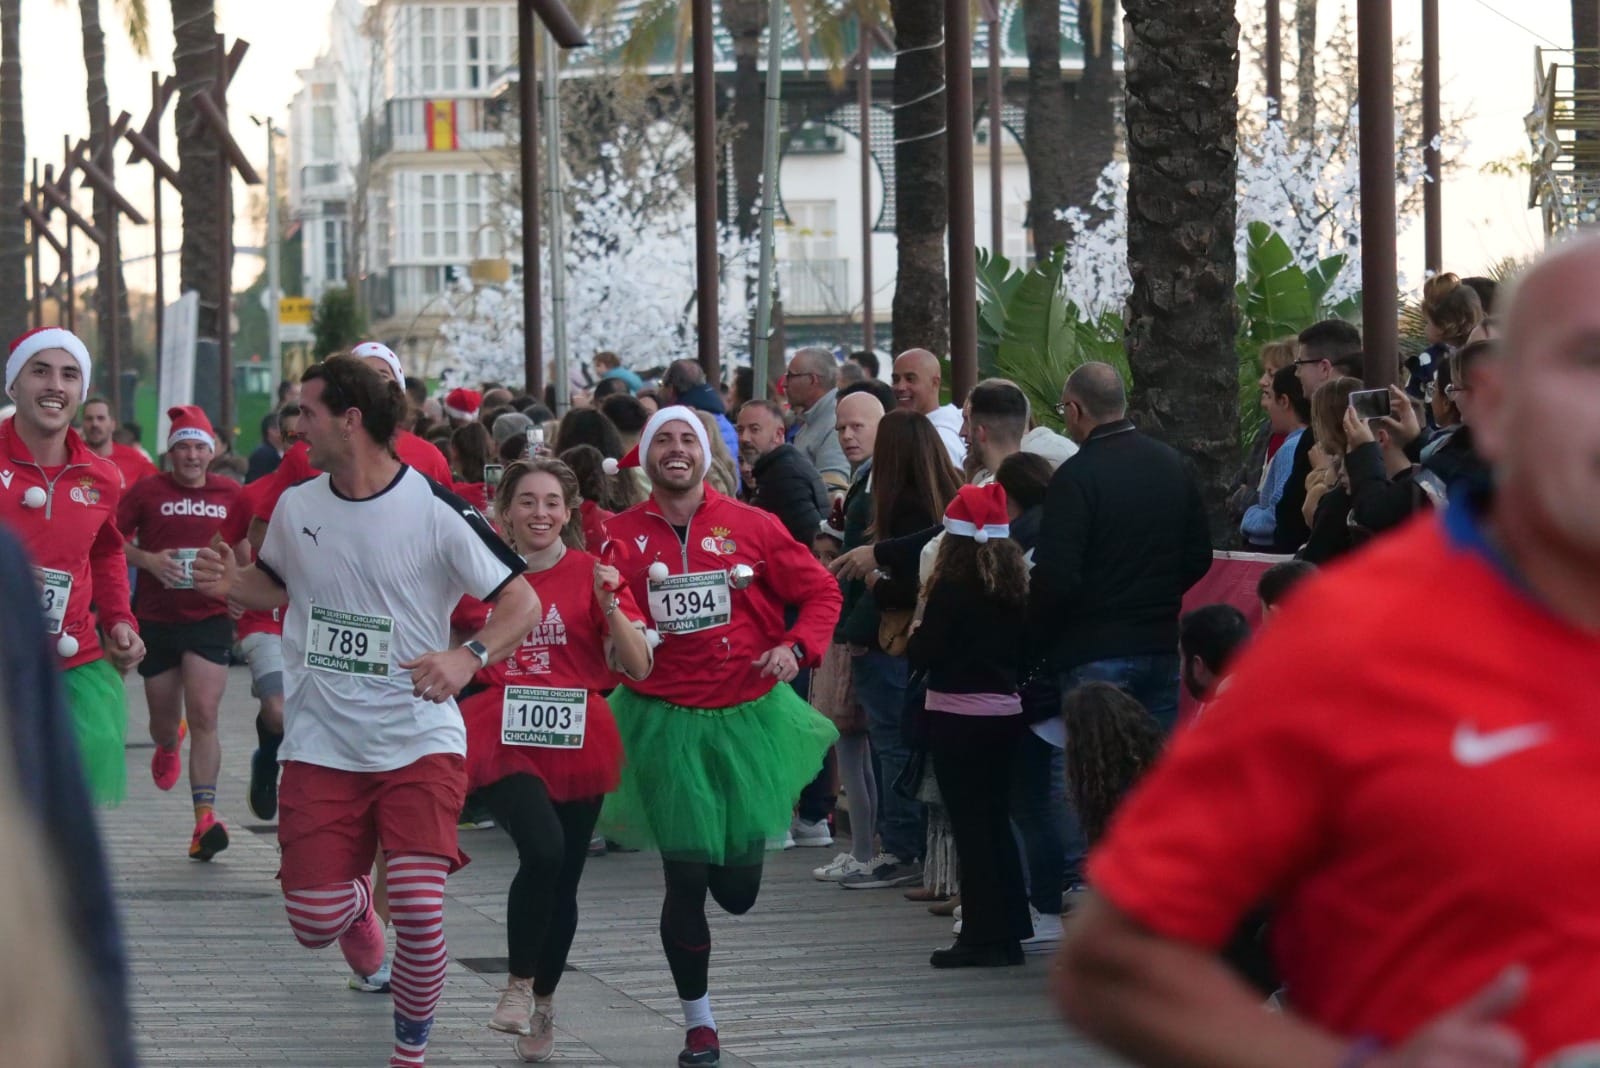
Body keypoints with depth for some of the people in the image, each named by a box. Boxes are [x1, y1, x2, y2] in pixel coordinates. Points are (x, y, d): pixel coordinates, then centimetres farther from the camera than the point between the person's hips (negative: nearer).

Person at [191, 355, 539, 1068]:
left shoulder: (436, 510, -11)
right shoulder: (295, 507, 3)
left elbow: (521, 602, -9)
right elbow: (275, 585, 23)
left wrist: (468, 658, -27)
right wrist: (228, 582, 0)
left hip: (419, 737, -4)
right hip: (320, 743, 4)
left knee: (419, 911, -18)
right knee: (313, 922, -2)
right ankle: (355, 902, 37)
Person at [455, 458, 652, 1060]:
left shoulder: (592, 573, 1)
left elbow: (638, 667, -4)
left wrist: (610, 606, -18)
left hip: (575, 745, 1)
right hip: (505, 739, -1)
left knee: (563, 880, 7)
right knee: (542, 849, -25)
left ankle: (543, 1001, 29)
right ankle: (518, 985, -7)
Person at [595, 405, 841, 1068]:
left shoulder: (751, 526, -1)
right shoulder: (622, 536, -2)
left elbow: (821, 592, 4)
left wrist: (796, 646, -11)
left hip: (748, 713, 1)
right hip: (664, 721, -1)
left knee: (739, 889, 3)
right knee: (685, 881, 0)